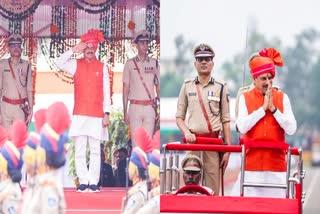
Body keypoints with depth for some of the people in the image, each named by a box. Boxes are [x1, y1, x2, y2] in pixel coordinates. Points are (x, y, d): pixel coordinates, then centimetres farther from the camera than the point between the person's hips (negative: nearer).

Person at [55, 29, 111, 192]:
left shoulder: (102, 67, 8)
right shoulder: (76, 64, 9)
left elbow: (106, 92, 6)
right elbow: (59, 63, -8)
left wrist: (106, 113, 0)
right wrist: (73, 50, -13)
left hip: (97, 116, 0)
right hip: (79, 115, 0)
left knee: (95, 151, 0)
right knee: (79, 151, -2)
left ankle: (93, 182, 3)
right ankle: (83, 182, 2)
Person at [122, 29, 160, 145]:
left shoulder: (154, 63, 10)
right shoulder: (130, 64, 6)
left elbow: (158, 87, 11)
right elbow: (125, 89, 7)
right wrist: (125, 111, 1)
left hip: (150, 108, 1)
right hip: (135, 107, -1)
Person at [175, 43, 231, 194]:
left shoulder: (220, 88, 9)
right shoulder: (187, 87, 12)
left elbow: (226, 121, 7)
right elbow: (179, 117, 12)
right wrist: (187, 132, -8)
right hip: (192, 142, 1)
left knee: (213, 188, -4)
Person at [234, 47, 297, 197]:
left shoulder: (282, 98, 8)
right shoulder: (245, 98, 6)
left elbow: (291, 129, -2)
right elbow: (242, 127, -9)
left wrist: (273, 109, -7)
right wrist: (263, 108, -8)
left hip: (276, 161, 0)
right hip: (252, 162, 0)